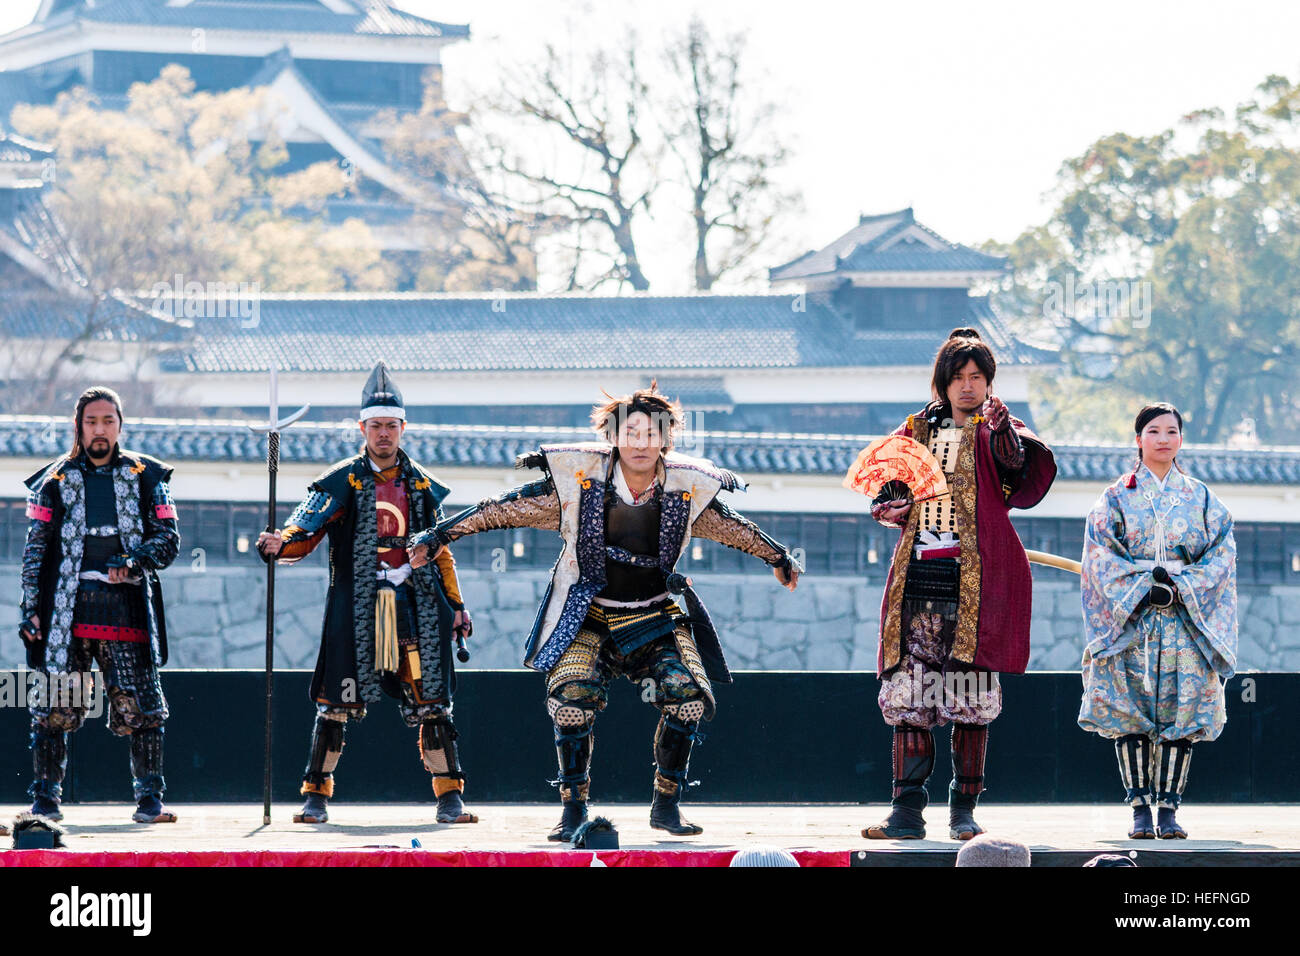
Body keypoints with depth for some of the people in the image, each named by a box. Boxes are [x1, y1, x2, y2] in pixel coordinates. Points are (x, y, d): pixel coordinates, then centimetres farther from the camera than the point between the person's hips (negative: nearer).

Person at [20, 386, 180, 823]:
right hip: (68, 605, 0)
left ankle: (149, 800, 4)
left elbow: (169, 537, 7)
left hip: (127, 604, 0)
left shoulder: (146, 476, 11)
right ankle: (45, 799, 4)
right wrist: (31, 609, 2)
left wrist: (134, 560, -13)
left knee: (141, 707, -5)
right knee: (55, 706, -5)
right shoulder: (55, 480, 11)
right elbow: (36, 549, 10)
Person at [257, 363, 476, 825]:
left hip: (413, 603, 3)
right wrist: (279, 544, -29)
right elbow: (305, 533, -8)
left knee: (432, 699, 0)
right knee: (337, 699, -5)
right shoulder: (342, 481, 2)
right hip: (355, 602, -3)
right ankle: (316, 795, 2)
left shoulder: (421, 484, 13)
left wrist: (456, 605, 15)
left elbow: (440, 551, 19)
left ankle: (449, 796, 6)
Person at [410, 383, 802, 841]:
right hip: (589, 617, -2)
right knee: (573, 698, -23)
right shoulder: (578, 480, -14)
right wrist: (441, 535, -6)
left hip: (656, 615, 2)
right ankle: (574, 811, -7)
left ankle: (666, 805, 2)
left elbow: (734, 528, 13)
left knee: (688, 697, -16)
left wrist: (779, 558, 29)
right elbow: (506, 508, -7)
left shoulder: (687, 489, -6)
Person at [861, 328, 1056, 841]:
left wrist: (1001, 427, -33)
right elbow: (884, 487, 26)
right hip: (918, 575, 3)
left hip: (976, 578, -3)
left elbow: (1019, 463, -16)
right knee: (908, 692, -2)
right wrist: (888, 509, 5)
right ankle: (907, 810, -1)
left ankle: (964, 809, 4)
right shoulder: (917, 430, 17)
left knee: (971, 699, -3)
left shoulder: (996, 429, 6)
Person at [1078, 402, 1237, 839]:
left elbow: (1221, 556, 4)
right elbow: (1102, 558, -1)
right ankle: (1140, 810, -4)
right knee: (1130, 713, -7)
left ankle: (1168, 808, -3)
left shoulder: (1202, 499, 11)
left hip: (1187, 619, 1)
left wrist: (1180, 588, -12)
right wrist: (1144, 590, -14)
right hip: (1130, 620, -1)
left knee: (1181, 714, -6)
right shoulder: (1116, 498, 7)